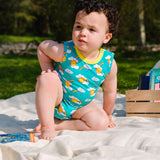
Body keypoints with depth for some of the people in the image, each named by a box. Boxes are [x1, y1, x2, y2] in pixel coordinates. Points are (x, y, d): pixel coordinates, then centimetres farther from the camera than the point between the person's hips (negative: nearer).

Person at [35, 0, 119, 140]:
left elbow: (109, 92, 1)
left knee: (100, 123, -21)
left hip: (80, 106, 3)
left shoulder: (108, 63, -17)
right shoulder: (64, 52, -24)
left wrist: (107, 116, 12)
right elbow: (42, 47, -2)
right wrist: (48, 71, -8)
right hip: (56, 100, -2)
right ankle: (47, 126, -28)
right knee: (47, 79, -32)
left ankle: (58, 124, -12)